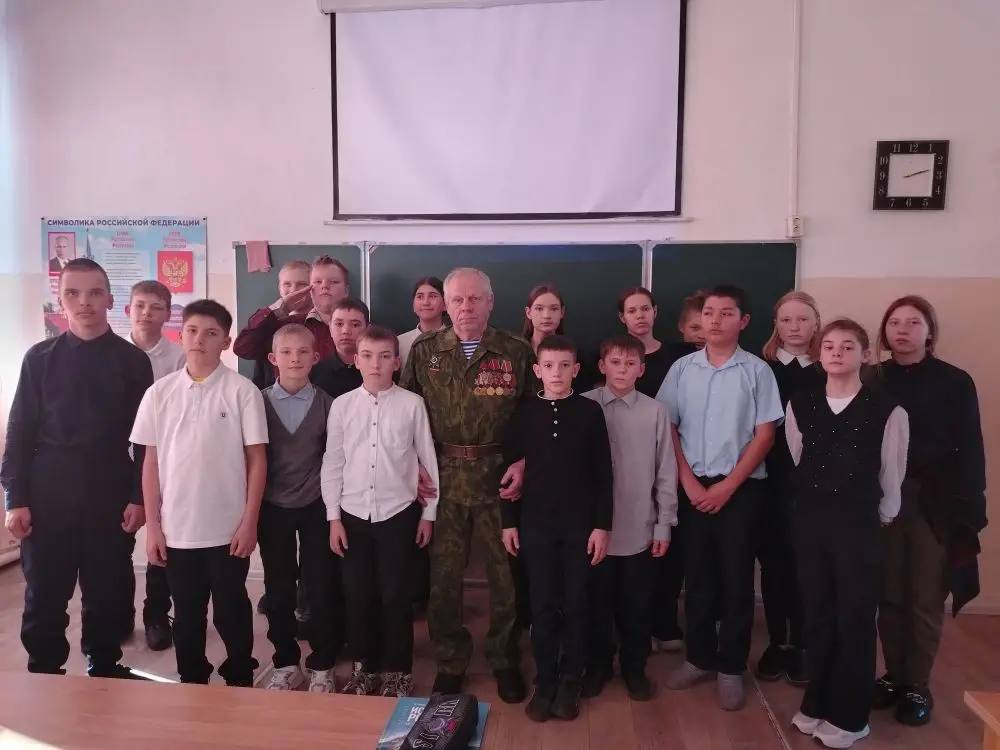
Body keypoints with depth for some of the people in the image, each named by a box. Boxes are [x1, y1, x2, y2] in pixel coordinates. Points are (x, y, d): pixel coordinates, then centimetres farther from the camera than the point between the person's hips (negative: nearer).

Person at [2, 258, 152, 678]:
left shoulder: (132, 361, 1)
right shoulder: (40, 358, 4)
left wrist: (139, 497, -5)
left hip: (110, 495, -1)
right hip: (48, 495, 1)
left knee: (108, 592, 9)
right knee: (44, 595, 9)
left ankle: (105, 670, 27)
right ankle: (44, 676, 27)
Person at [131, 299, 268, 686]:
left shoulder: (243, 391, -6)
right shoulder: (159, 392, 2)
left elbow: (257, 459, -5)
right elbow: (151, 462, 6)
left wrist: (249, 523, -8)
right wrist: (153, 526, 3)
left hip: (228, 528, -3)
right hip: (176, 529, 3)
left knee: (231, 610, 10)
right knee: (186, 613, 16)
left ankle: (240, 680, 29)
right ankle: (191, 682, 34)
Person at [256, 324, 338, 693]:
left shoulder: (326, 404, -3)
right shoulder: (258, 402, -1)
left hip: (315, 507, -1)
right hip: (272, 508, 1)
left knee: (318, 588, 5)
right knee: (278, 590, 10)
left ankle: (321, 666, 21)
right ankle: (286, 663, 27)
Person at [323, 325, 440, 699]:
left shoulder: (412, 404, -5)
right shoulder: (342, 405, 0)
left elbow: (428, 460, 0)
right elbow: (332, 463, 4)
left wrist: (429, 513, 3)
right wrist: (333, 516, 3)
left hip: (398, 513, -2)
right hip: (353, 514, 2)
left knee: (395, 595, 7)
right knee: (358, 595, 10)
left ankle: (397, 670, 24)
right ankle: (365, 667, 29)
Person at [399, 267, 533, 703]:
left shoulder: (518, 353, -1)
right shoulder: (424, 352, 3)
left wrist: (524, 463, -7)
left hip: (500, 477, -1)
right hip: (443, 477, 1)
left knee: (504, 571, 9)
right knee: (443, 573, 9)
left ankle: (504, 660, 30)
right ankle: (450, 661, 29)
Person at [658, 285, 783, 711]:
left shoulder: (757, 371, -3)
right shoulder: (682, 369, 3)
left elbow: (764, 435, -5)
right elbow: (667, 428, 3)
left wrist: (727, 486, -9)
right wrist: (689, 482, -5)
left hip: (740, 489, -2)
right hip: (692, 487, 2)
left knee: (735, 580, 6)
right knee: (697, 576, 11)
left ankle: (731, 667, 21)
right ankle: (700, 657, 27)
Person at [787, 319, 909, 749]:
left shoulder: (887, 410, -9)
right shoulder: (799, 404, 2)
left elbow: (892, 477, 0)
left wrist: (878, 517, 8)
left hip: (860, 523, -3)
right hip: (810, 519, 3)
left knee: (854, 620, 6)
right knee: (816, 615, 13)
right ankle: (816, 704, 29)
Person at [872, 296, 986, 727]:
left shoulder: (955, 382, -2)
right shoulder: (873, 380, 3)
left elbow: (970, 450, -3)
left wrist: (970, 508, -9)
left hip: (935, 503, -1)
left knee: (925, 599, 6)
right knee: (890, 596, 9)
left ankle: (918, 686, 21)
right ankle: (894, 676, 24)